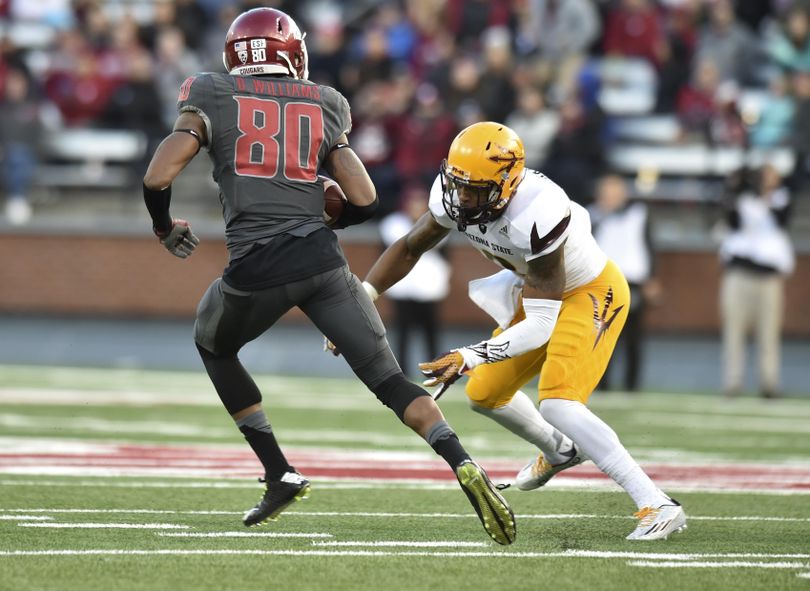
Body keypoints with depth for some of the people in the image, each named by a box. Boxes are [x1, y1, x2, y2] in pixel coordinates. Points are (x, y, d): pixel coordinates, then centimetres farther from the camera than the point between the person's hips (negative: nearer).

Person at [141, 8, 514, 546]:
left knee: (213, 346, 30)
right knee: (390, 381, 7)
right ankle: (464, 466, -19)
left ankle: (281, 476, 22)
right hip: (321, 260, 1)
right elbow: (365, 202, 12)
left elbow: (157, 178, 0)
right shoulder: (323, 106, 17)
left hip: (255, 270, -1)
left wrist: (166, 228, 20)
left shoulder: (213, 98, 9)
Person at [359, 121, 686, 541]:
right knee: (485, 395, 15)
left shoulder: (537, 215, -39)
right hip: (542, 292, 8)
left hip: (593, 293, -8)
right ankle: (559, 451, 46)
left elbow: (541, 325, -34)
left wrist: (471, 356, -42)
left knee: (557, 404, -26)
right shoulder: (454, 197, -18)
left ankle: (658, 506, -23)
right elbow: (409, 248, 1)